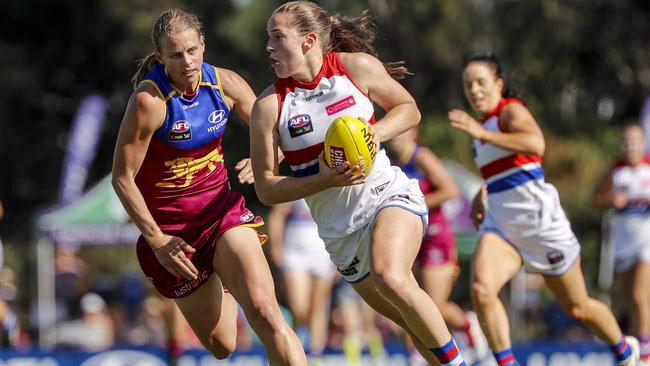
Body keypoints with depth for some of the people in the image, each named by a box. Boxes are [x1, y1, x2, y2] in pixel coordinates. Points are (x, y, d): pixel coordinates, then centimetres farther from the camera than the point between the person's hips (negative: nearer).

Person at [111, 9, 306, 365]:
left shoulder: (225, 84, -7)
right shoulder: (149, 100, -20)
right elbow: (122, 178, -15)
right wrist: (156, 240, -16)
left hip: (223, 212, 2)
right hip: (172, 230, -2)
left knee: (267, 316, -22)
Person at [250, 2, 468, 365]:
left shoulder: (357, 66, -7)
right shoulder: (269, 106, -6)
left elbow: (409, 110, 8)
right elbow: (266, 188, -6)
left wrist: (377, 131, -13)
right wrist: (325, 180, -21)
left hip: (388, 194, -3)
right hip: (341, 230, 3)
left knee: (389, 278, -31)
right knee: (413, 320, 6)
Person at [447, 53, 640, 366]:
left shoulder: (511, 112, -10)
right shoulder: (483, 125, 13)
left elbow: (536, 144, -34)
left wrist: (482, 134, -38)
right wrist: (481, 194, 16)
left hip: (539, 219, -6)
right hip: (499, 223, 6)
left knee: (578, 309, 9)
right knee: (481, 290, -26)